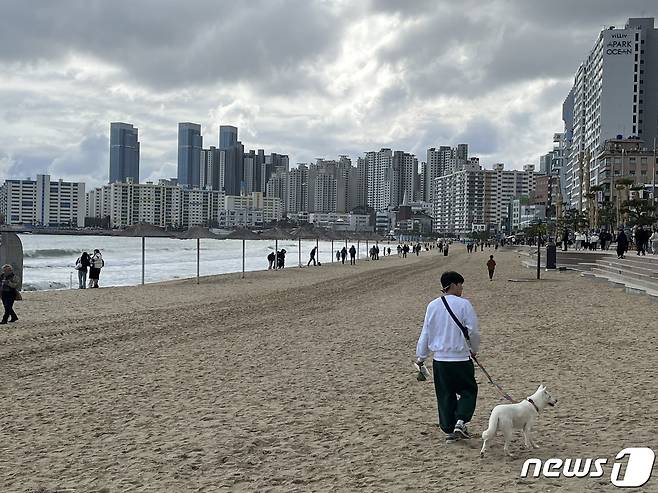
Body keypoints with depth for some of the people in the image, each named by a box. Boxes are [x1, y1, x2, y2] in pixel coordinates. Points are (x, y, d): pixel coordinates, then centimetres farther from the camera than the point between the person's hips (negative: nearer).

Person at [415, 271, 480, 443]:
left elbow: (425, 333, 8)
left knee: (445, 395, 13)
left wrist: (421, 356, 17)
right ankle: (460, 421, -3)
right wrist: (474, 349, 12)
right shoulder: (463, 304, -11)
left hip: (439, 359, 4)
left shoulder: (433, 305, 2)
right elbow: (473, 331, -8)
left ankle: (448, 430, 17)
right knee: (468, 390, 14)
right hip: (461, 358, -4)